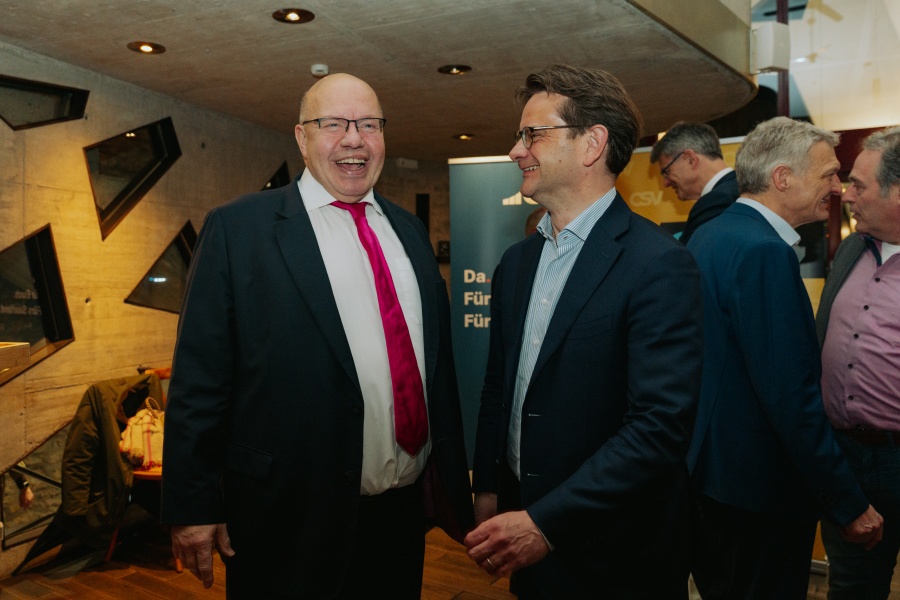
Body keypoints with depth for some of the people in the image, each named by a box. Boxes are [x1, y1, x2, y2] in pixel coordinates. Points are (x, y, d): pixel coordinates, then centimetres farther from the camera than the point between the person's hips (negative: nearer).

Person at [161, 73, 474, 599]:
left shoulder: (409, 231, 9)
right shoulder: (238, 229, -6)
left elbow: (439, 361, 12)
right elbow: (200, 376, -8)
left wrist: (453, 479, 14)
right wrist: (193, 507, -9)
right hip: (293, 517, -5)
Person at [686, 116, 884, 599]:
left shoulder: (706, 237, 6)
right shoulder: (764, 252, -23)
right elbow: (791, 397, -26)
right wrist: (850, 506, -17)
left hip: (701, 469, 9)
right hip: (756, 487, -9)